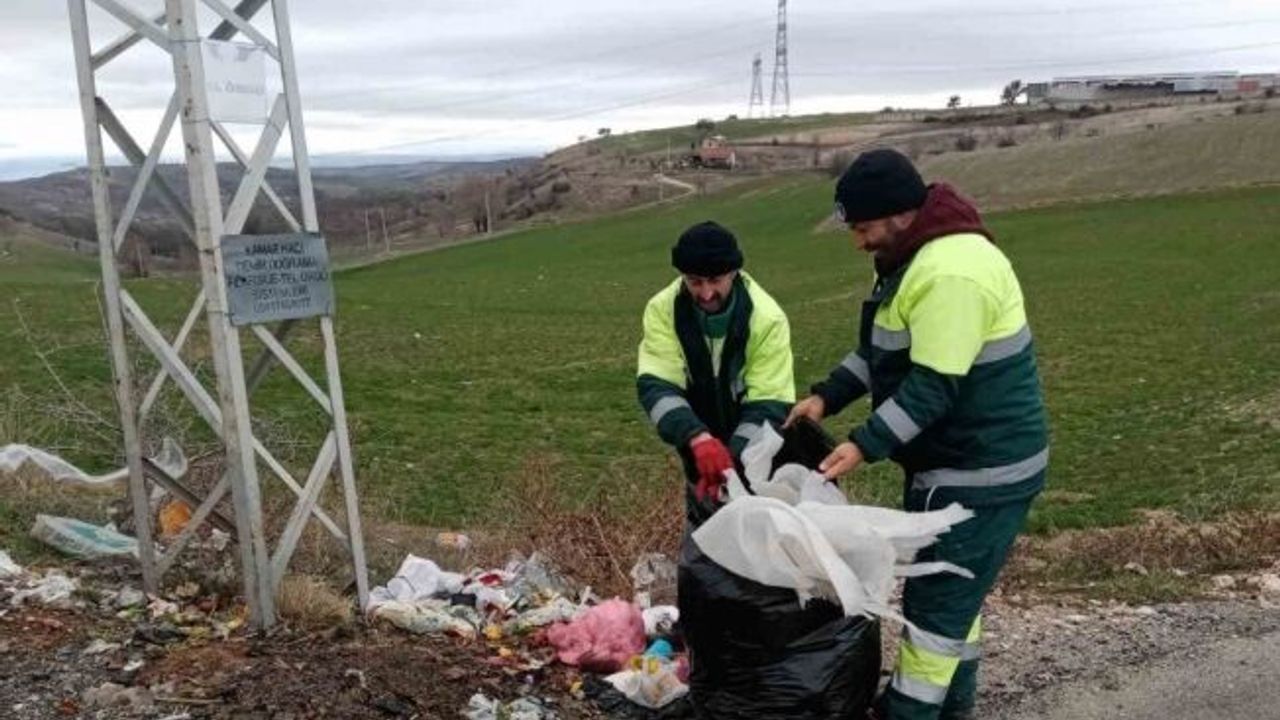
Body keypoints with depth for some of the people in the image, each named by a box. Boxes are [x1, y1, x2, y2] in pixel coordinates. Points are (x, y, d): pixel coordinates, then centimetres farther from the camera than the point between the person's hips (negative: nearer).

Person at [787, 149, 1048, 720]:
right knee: (951, 586, 21)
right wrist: (826, 396, 4)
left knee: (937, 596, 0)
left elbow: (933, 387, -29)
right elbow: (885, 349, 14)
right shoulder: (916, 255, 8)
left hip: (982, 469, -10)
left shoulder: (951, 272, -27)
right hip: (953, 458, 11)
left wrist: (865, 446, -29)